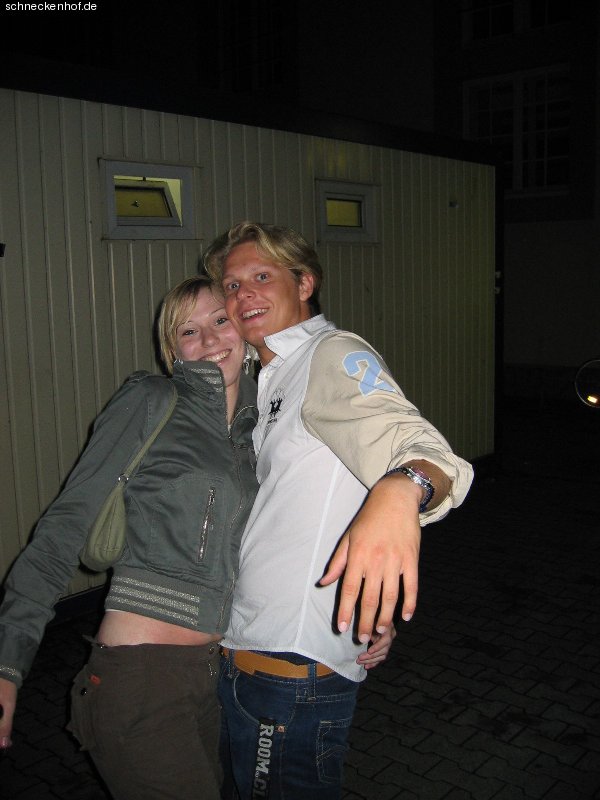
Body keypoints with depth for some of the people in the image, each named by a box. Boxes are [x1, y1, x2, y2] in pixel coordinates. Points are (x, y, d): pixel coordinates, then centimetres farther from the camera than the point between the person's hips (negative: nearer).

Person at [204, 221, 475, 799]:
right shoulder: (275, 378, 16)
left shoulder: (333, 356, -14)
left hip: (292, 670, -9)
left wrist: (399, 491, -55)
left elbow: (411, 440, -34)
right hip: (241, 655, 10)